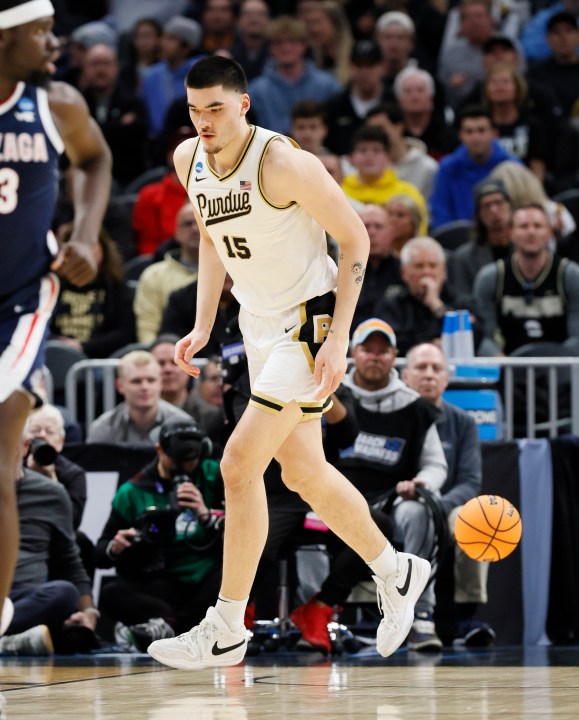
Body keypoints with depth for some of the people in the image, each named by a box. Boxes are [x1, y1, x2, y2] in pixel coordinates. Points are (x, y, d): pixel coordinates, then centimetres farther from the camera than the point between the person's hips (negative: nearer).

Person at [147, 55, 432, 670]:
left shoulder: (282, 163, -23)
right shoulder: (189, 161, 0)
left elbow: (355, 237, -16)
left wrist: (337, 340, -20)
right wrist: (202, 328, 8)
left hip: (306, 324, -8)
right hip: (259, 326, 8)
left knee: (239, 464, -15)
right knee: (303, 472, 16)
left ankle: (226, 631, -7)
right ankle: (395, 571, 38)